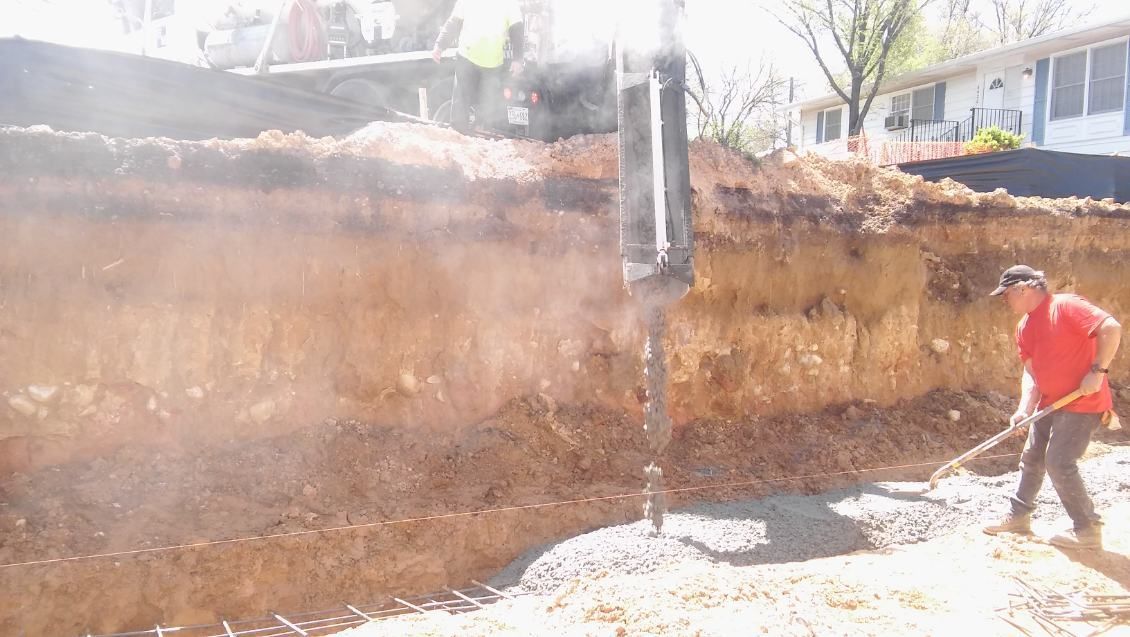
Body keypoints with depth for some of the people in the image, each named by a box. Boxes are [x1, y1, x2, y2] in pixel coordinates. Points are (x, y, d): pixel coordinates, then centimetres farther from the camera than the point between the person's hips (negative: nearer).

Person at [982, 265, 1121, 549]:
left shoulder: (1066, 306, -17)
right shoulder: (1024, 326, 9)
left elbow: (1111, 328, -26)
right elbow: (1030, 371, 7)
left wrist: (1098, 371, -26)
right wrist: (1025, 408, -6)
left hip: (1082, 402, -9)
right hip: (1050, 403, 9)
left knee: (1059, 463, -12)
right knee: (1031, 458, 16)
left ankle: (1088, 529, 2)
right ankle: (1019, 516, 30)